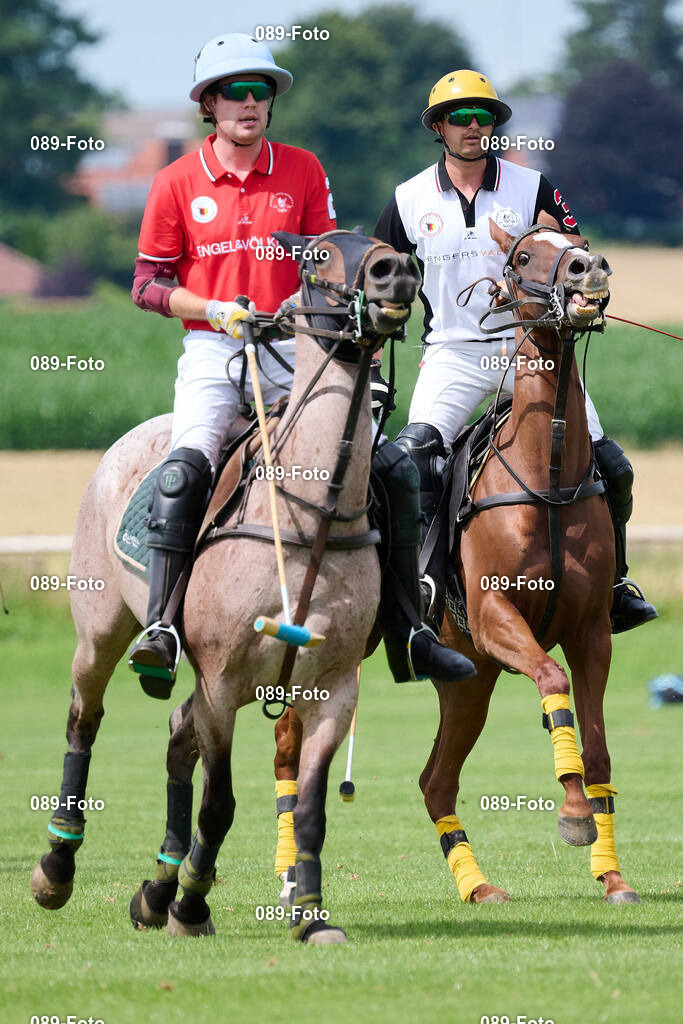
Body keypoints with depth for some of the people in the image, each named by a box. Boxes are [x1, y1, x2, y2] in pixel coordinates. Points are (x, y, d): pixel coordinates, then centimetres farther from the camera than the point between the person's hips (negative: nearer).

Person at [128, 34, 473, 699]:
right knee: (185, 467, -27)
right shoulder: (177, 183, 2)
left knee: (390, 468, -7)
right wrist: (215, 309, -11)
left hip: (294, 350, 2)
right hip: (212, 350, -2)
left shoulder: (303, 171, 6)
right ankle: (159, 627, -29)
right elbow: (147, 284, 4)